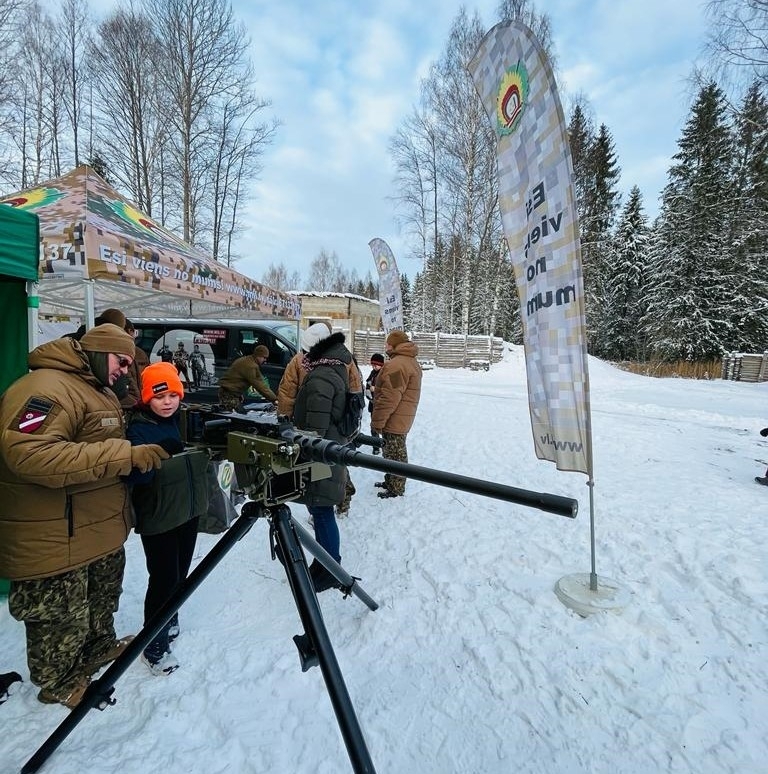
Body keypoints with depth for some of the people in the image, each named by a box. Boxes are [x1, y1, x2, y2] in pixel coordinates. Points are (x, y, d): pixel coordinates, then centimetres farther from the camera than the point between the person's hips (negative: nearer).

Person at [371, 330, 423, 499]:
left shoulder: (396, 365, -22)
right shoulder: (412, 362, 13)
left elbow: (389, 398, -26)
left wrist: (377, 422, -19)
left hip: (393, 421, -10)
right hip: (402, 420, 10)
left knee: (395, 455, 2)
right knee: (393, 453, 21)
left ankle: (396, 490, 15)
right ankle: (390, 482, 36)